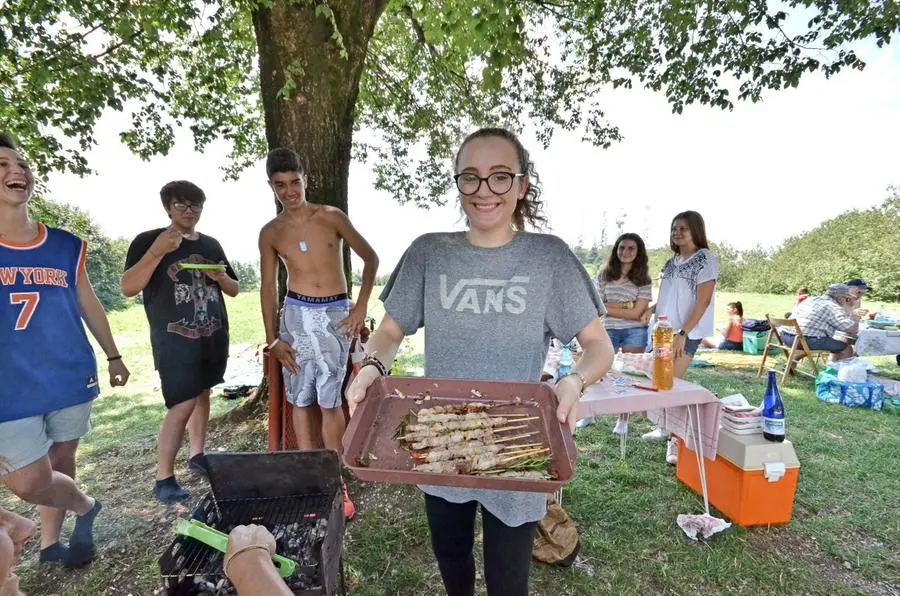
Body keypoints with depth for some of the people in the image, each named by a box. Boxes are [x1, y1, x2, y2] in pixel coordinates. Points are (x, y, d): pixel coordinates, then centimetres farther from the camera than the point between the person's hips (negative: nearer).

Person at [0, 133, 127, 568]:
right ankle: (84, 506, 29)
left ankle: (49, 543, 36)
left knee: (60, 463, 14)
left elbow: (89, 306, 12)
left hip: (71, 379, 3)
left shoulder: (66, 246, 4)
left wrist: (112, 356, 17)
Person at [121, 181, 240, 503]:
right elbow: (128, 288, -14)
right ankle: (163, 478, 3)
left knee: (202, 394, 14)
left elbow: (235, 290, 15)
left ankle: (197, 454, 30)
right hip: (175, 338, -5)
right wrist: (157, 251, -24)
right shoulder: (148, 240, -4)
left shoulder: (211, 244, 11)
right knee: (183, 403, -9)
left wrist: (222, 278, -7)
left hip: (213, 335, 6)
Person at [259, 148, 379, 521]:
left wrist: (361, 306, -7)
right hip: (296, 314, 2)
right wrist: (272, 340, 1)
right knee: (300, 399, 7)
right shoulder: (270, 233, 5)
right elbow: (268, 288, 7)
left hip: (335, 314, -2)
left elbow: (371, 258, 2)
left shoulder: (332, 217, -1)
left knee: (329, 400, -2)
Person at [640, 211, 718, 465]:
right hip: (663, 329, 7)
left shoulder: (705, 259, -8)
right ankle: (666, 427, 27)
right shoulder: (673, 260, 13)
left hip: (686, 332, -7)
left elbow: (703, 301, -14)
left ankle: (677, 439, 5)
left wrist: (682, 333, -20)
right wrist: (652, 309, 6)